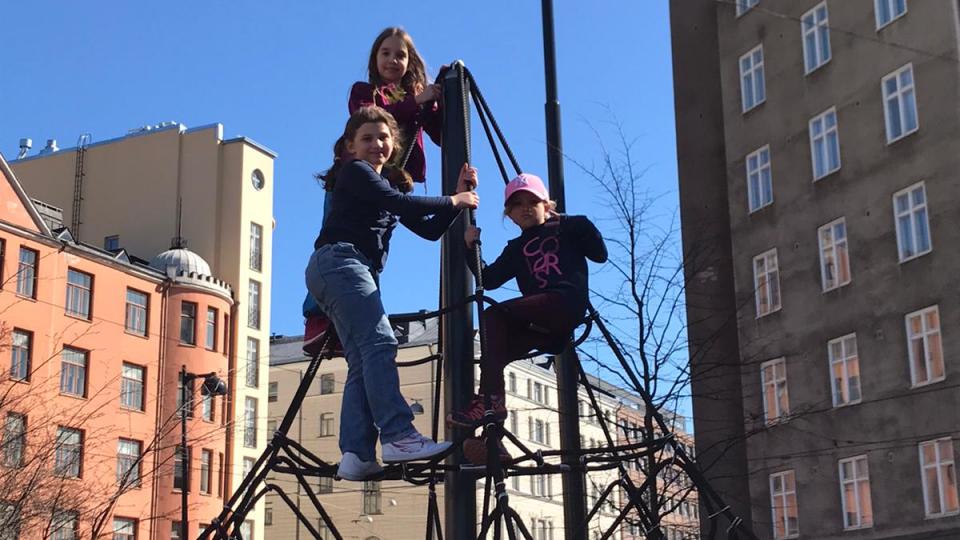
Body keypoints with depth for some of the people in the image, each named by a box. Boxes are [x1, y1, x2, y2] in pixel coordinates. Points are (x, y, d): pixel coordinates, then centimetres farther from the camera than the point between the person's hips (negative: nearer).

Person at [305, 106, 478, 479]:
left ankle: (356, 455, -12)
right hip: (340, 260, -9)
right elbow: (398, 203, -13)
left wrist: (459, 197, 13)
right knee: (379, 343, -22)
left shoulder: (383, 187, 29)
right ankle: (398, 435, -33)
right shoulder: (354, 171, 4)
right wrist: (453, 201, -4)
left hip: (359, 271, 9)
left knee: (362, 362, -3)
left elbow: (430, 229, 23)